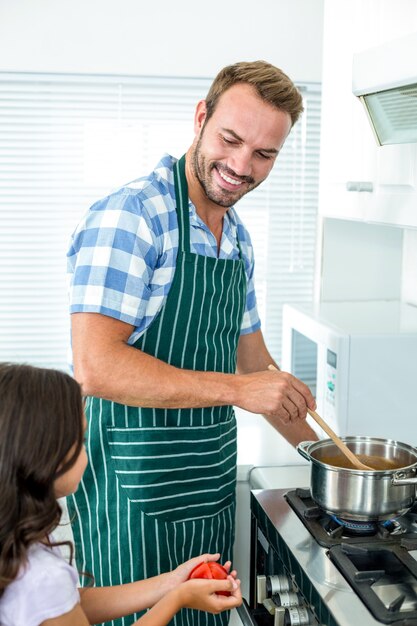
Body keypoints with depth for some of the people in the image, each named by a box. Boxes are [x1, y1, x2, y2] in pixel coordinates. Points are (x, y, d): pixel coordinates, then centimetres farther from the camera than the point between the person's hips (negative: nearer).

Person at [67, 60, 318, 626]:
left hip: (213, 489, 8)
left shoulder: (237, 238, 10)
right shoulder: (129, 216, -17)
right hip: (137, 500, -8)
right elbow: (95, 367, -26)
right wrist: (236, 389, -25)